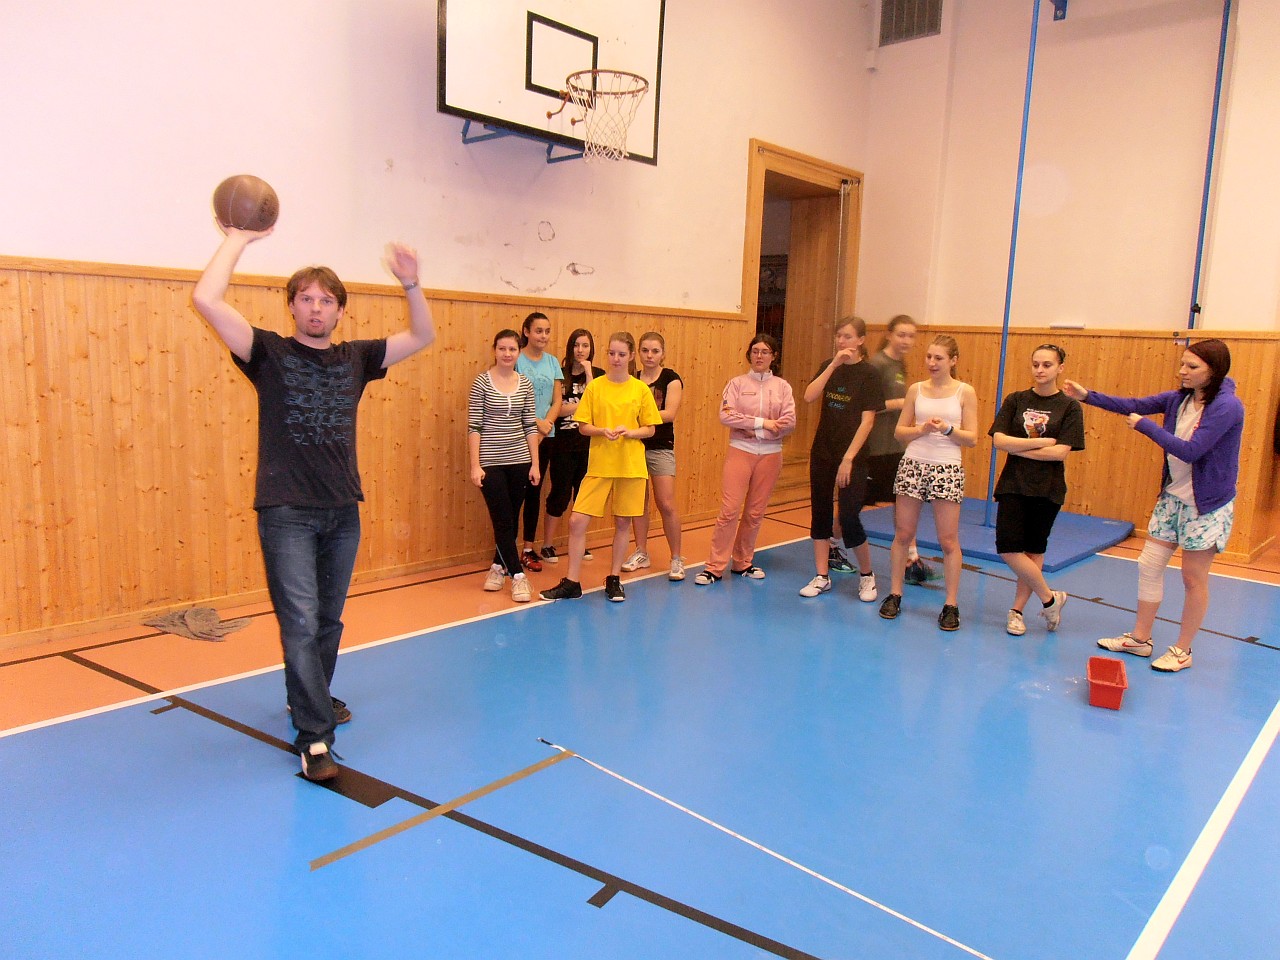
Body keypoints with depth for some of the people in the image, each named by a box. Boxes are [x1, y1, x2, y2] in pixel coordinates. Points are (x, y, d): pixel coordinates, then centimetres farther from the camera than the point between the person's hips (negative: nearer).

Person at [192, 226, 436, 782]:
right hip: (286, 513, -4)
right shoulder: (269, 353, -1)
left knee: (328, 622, 15)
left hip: (343, 512, 4)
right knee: (300, 624, -7)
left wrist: (410, 285, -5)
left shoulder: (355, 358, 9)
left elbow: (422, 336, 10)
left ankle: (308, 699, 36)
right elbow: (206, 300, -13)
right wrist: (239, 239, -7)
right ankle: (314, 737, -2)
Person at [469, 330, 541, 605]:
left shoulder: (525, 383, 5)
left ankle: (498, 566, 29)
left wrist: (535, 463, 3)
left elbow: (530, 426, 7)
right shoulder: (482, 382, -5)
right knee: (503, 520, -4)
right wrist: (475, 465, -12)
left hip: (519, 460, 4)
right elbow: (474, 426, -7)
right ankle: (518, 575, 3)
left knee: (511, 520, 11)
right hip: (491, 463, -4)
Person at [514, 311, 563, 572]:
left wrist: (547, 422, -10)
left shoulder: (552, 362, 10)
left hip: (546, 436, 5)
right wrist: (537, 422, -16)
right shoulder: (516, 360, -6)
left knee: (534, 491, 10)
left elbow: (557, 401, 7)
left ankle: (528, 549, 18)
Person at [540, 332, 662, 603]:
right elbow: (583, 426, 1)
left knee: (622, 522, 7)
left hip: (630, 466, 0)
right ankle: (572, 583, 7)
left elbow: (650, 429, 4)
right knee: (577, 521, -5)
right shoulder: (594, 387, 2)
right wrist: (602, 431, -18)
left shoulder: (641, 390, 2)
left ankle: (614, 579, 24)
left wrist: (629, 432, -14)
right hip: (599, 465, 0)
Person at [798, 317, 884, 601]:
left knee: (849, 518, -6)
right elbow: (809, 397, -10)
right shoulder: (828, 366, 6)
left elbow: (867, 420, -11)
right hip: (822, 452, 5)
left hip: (852, 456, -5)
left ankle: (866, 575, 15)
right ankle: (822, 577, 17)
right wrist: (834, 365, -17)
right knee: (820, 513, 7)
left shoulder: (868, 373, -7)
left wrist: (848, 459, -17)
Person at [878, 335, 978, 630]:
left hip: (947, 470, -2)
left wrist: (947, 429, -18)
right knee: (902, 534, 7)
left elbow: (972, 438, -1)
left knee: (949, 540, 1)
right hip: (912, 466, 2)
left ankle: (951, 604, 11)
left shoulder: (965, 392, 0)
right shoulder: (915, 389, 6)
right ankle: (894, 595, 20)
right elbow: (899, 431, 6)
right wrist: (922, 429, -12)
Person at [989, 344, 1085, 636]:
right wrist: (1041, 442, -13)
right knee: (1008, 547, -7)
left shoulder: (1069, 407, -2)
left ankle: (1017, 610, 19)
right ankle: (1050, 598, 12)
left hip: (1048, 489, -2)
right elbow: (999, 440, -7)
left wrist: (1018, 447, -12)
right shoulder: (1015, 400, 3)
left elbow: (1061, 452, -12)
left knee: (1034, 550, 7)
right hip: (1013, 484, 2)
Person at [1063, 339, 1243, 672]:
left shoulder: (1227, 406, -20)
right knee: (1149, 564, 9)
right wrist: (1087, 396, -3)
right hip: (1172, 497, 7)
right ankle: (1139, 638, 22)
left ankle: (1182, 650, 20)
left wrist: (1144, 425, -20)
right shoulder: (1179, 399, 1)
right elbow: (1134, 405, 4)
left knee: (1193, 578, 5)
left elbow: (1190, 450, -26)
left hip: (1207, 504, -7)